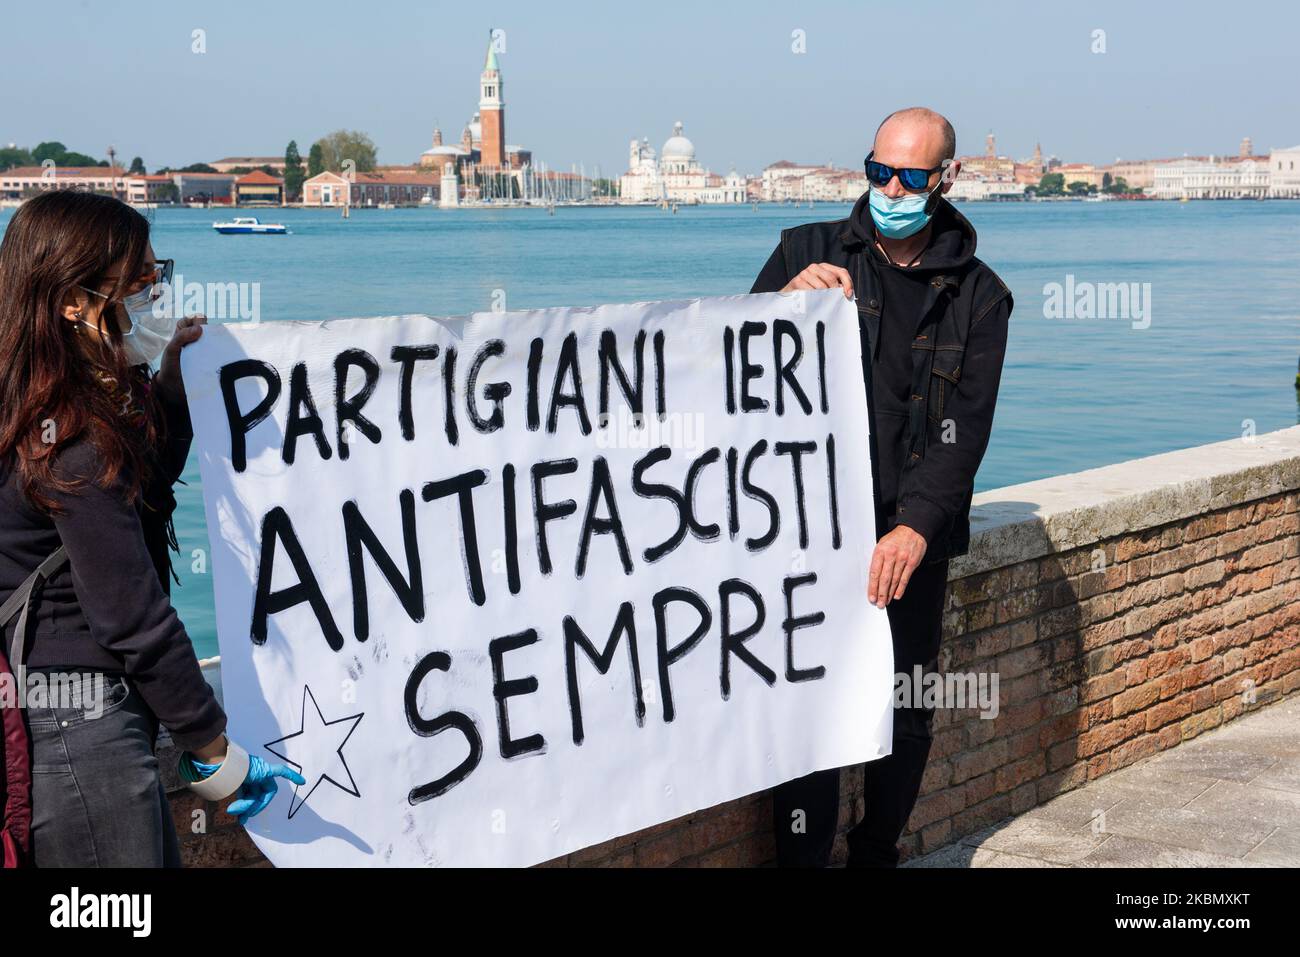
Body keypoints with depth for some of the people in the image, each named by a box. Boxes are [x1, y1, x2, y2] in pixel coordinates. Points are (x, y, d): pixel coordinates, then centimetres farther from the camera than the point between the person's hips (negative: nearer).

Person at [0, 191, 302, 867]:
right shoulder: (78, 442, -20)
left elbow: (154, 474, 28)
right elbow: (135, 622, -19)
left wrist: (173, 365, 18)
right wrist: (214, 753, -11)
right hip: (78, 733, -10)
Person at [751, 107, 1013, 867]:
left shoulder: (977, 296, 6)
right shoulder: (808, 253, 6)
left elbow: (965, 428, -3)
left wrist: (916, 527, -18)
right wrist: (785, 301, -15)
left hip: (912, 538, 1)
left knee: (907, 717, 7)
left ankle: (878, 855, 24)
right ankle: (804, 858, 3)